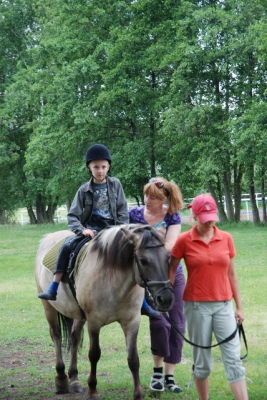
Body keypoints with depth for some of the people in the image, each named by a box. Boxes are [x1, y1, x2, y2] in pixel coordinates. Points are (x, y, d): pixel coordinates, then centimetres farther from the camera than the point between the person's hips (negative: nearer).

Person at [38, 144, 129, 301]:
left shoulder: (115, 184, 5)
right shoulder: (84, 190, 2)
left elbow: (123, 211, 5)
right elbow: (72, 216, 0)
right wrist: (82, 230, -18)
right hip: (91, 230, 0)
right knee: (67, 245, -25)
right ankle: (53, 290, -24)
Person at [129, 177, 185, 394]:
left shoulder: (173, 217, -7)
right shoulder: (135, 214, -5)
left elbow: (169, 246, -18)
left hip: (173, 274, 2)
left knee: (177, 324, 3)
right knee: (159, 320, -15)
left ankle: (169, 376, 14)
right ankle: (157, 372, 5)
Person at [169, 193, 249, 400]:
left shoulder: (226, 239, 4)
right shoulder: (184, 240, -4)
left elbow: (231, 274, 10)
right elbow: (171, 270, 5)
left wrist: (239, 307, 10)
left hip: (223, 305, 2)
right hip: (197, 306, -2)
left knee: (234, 359, -3)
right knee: (202, 362, 5)